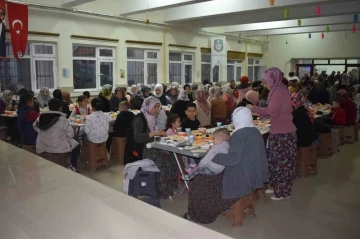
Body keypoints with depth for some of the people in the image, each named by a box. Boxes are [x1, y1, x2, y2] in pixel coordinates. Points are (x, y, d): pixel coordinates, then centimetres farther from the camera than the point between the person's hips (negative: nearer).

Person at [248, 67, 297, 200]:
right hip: (279, 131, 9)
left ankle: (283, 192, 13)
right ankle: (277, 187, 30)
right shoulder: (278, 90, 13)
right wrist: (258, 112, 7)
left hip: (283, 133, -9)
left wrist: (254, 108, -12)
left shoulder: (280, 91, -16)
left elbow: (271, 111, -24)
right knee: (276, 160, 17)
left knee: (282, 162, 1)